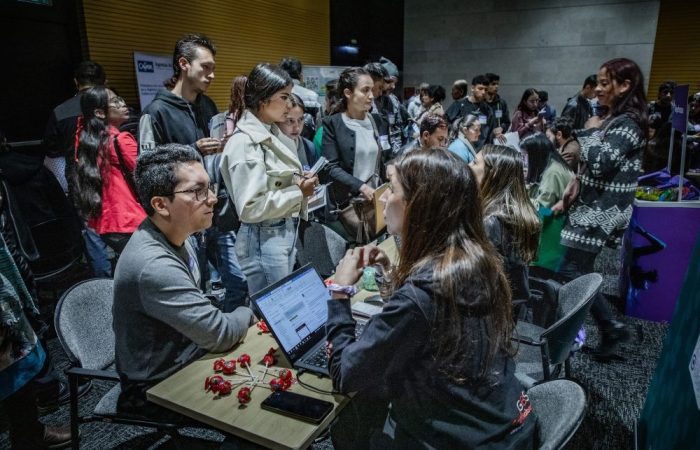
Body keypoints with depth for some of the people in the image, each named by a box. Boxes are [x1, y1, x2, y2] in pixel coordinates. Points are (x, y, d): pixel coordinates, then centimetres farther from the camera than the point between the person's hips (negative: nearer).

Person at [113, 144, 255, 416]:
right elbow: (220, 335, -25)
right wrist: (247, 314, -6)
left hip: (187, 356, 8)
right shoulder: (154, 266, -31)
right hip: (159, 389, -8)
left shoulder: (175, 236, -1)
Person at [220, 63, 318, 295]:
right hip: (264, 238, -8)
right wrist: (299, 192, -17)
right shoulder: (244, 142, -18)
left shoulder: (273, 133, 8)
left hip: (287, 231, 8)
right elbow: (250, 207, -22)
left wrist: (299, 181, 1)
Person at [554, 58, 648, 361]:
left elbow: (600, 164, -27)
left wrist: (589, 132, -12)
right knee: (580, 272, 12)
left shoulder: (628, 123, -15)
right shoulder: (612, 119, 14)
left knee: (571, 273, -7)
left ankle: (611, 328, 7)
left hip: (602, 210, -9)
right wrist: (570, 195, 13)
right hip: (592, 206, 9)